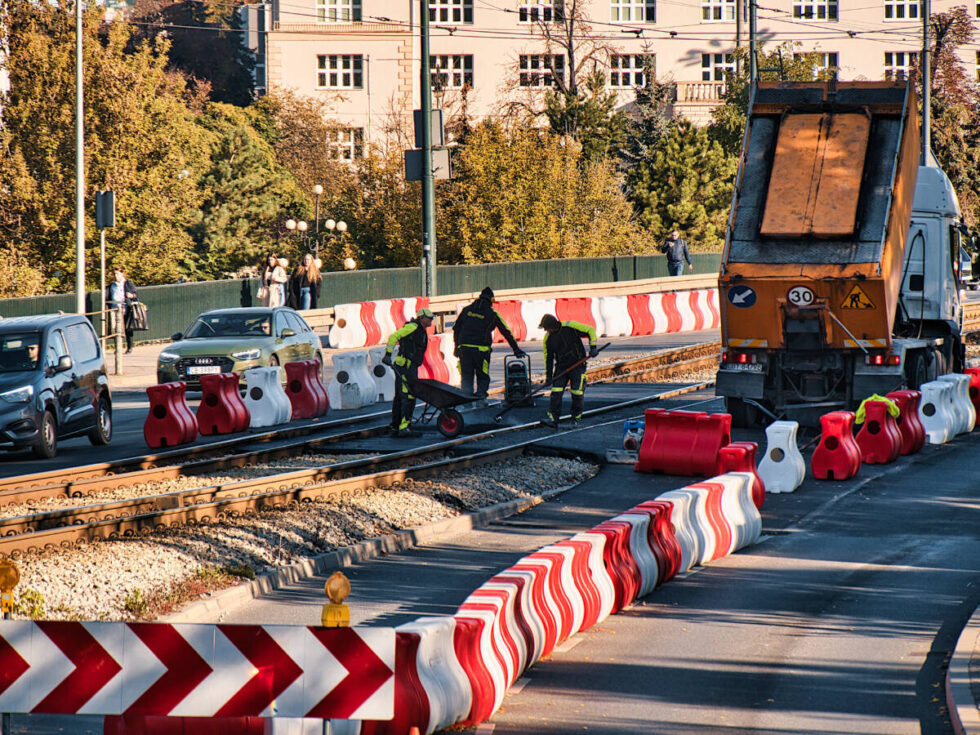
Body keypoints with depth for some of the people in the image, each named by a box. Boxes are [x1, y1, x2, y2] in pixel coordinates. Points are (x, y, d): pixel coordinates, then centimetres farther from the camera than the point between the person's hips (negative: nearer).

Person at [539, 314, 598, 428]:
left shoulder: (571, 326, -14)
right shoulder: (548, 338, -1)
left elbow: (590, 330, -7)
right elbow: (548, 356, 8)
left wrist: (593, 347, -15)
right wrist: (548, 374, 5)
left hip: (577, 365, -4)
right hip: (561, 367, 4)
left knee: (577, 393, -3)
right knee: (556, 392, -9)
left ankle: (576, 418, 13)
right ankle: (553, 419, -9)